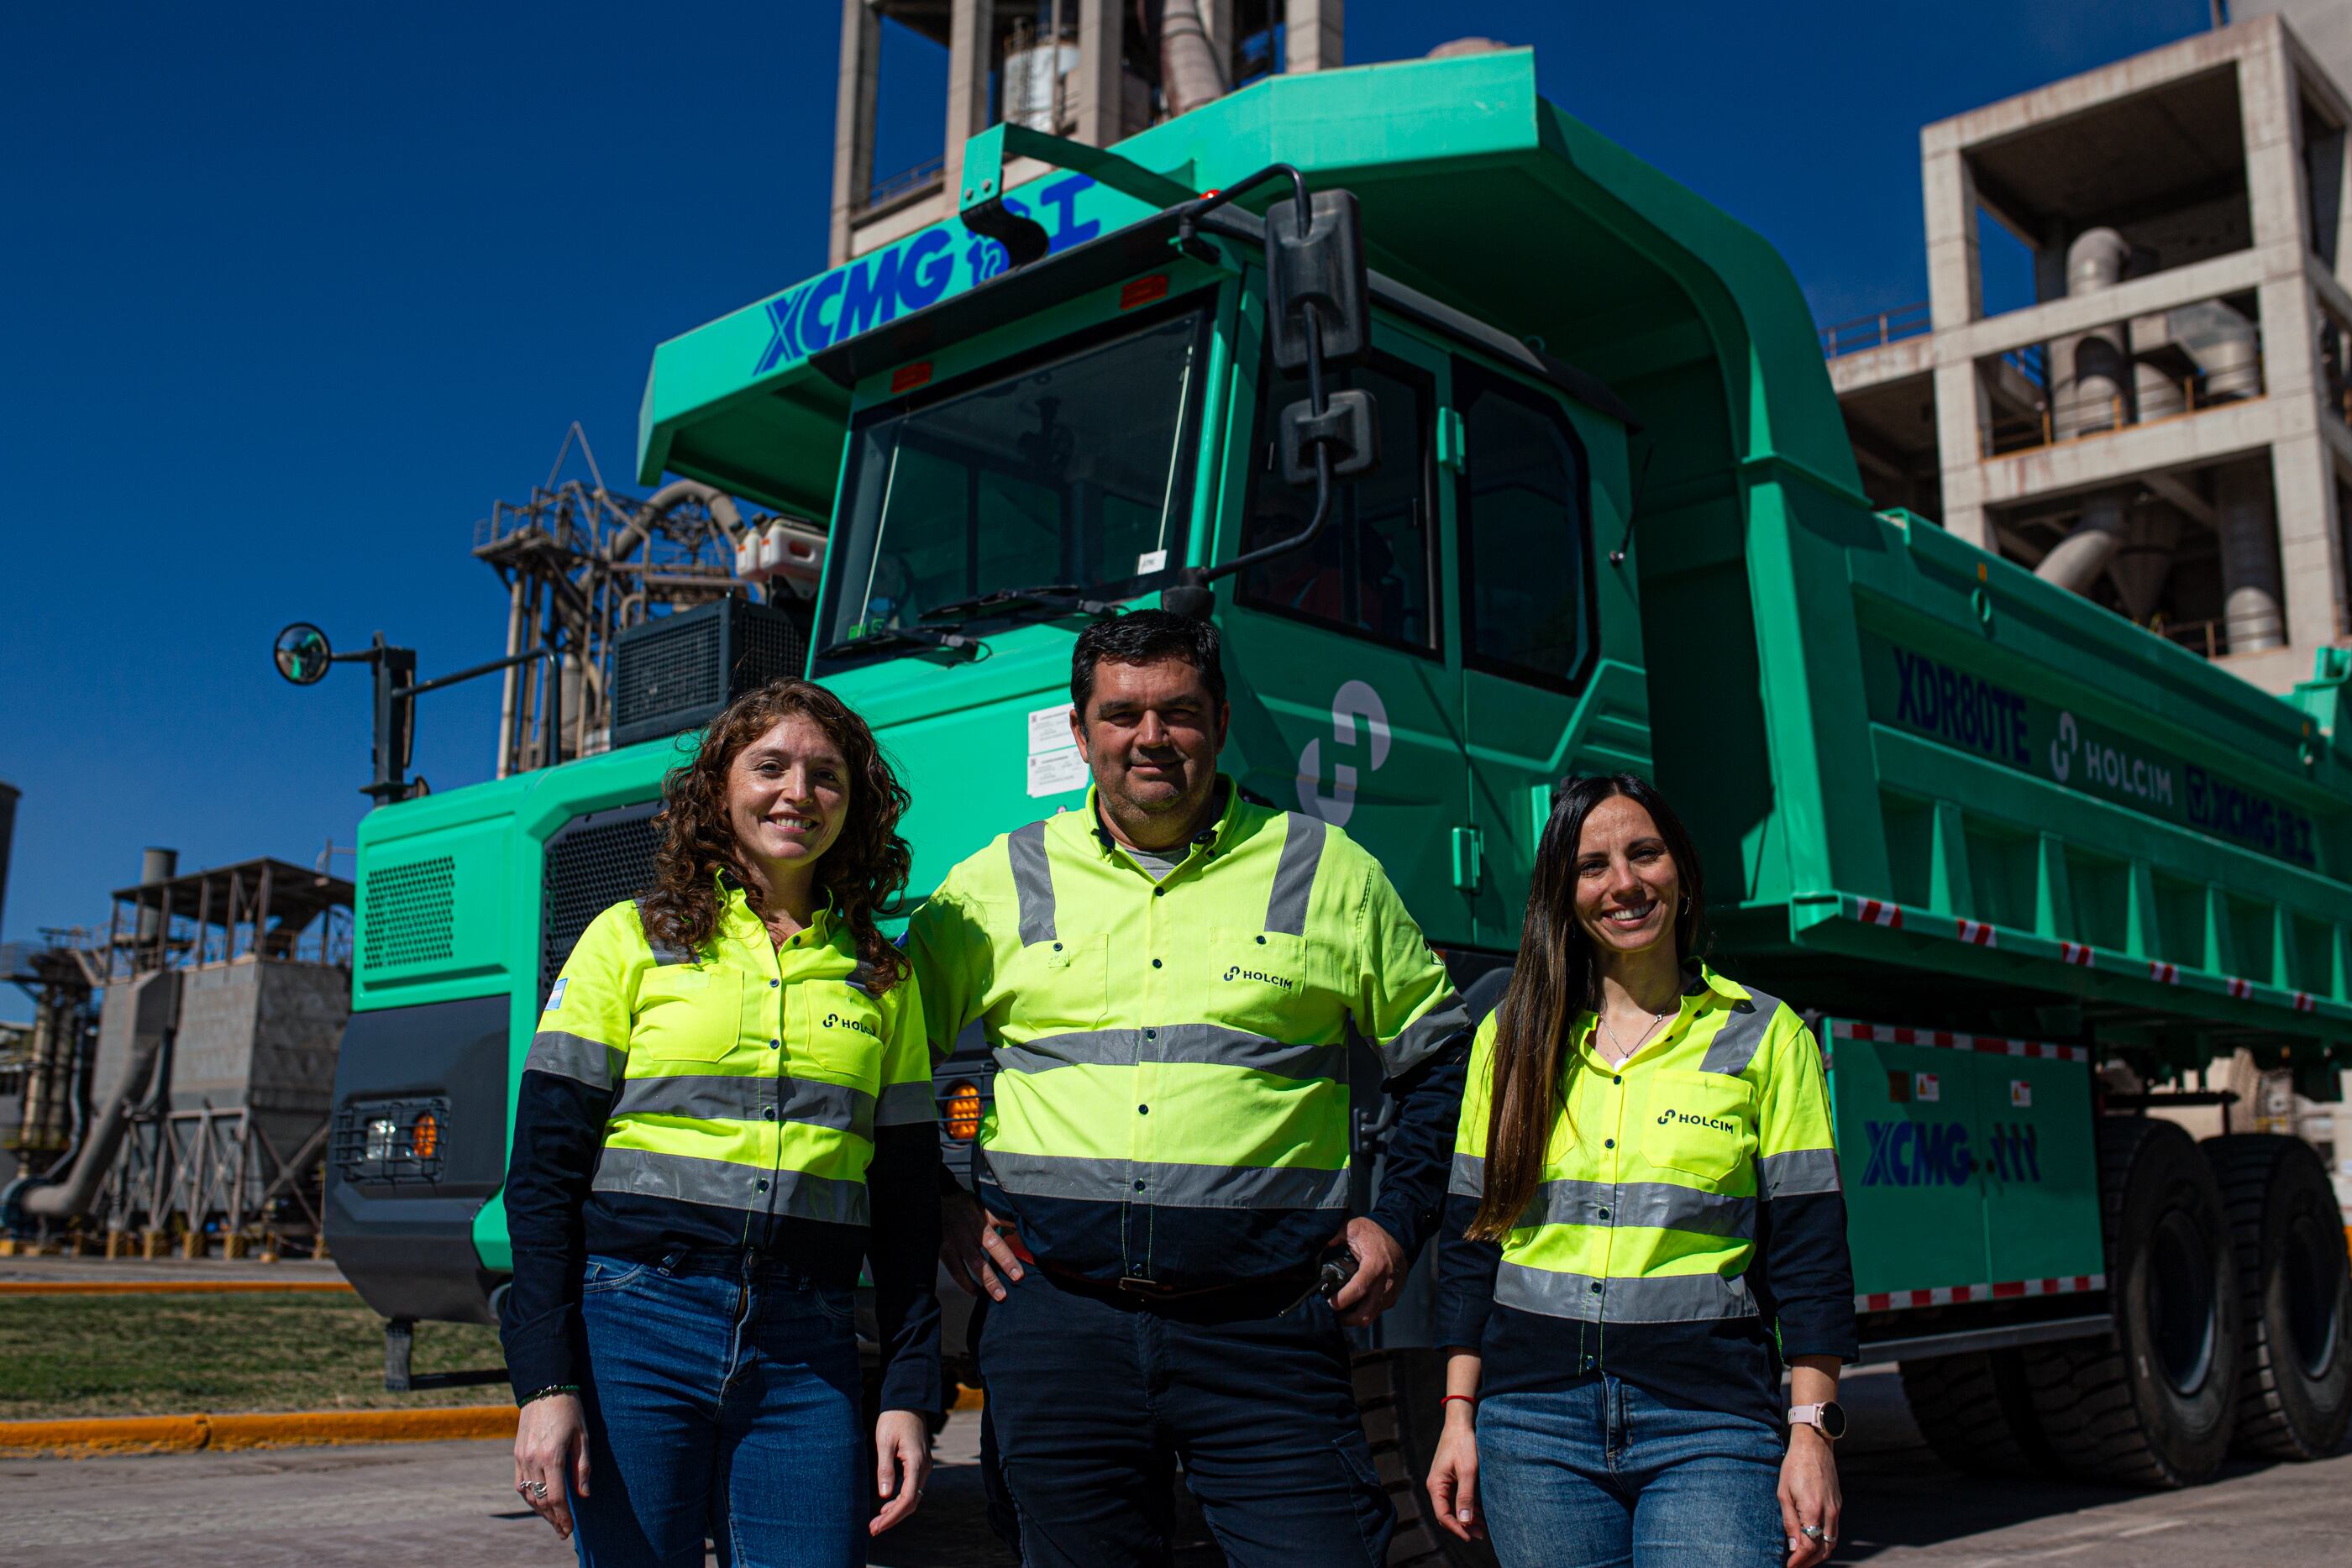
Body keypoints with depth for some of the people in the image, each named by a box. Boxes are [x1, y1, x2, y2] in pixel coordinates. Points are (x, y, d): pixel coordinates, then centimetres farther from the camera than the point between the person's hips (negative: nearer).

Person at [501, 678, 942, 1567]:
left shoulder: (882, 978, 11)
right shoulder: (629, 941, 4)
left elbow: (906, 1202, 12)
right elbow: (544, 1173, 0)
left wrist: (910, 1395, 5)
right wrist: (544, 1383, -8)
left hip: (807, 1357, 2)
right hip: (635, 1326, -2)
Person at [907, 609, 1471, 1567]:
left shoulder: (1332, 874, 8)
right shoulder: (997, 885, 9)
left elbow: (1440, 1058, 16)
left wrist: (1398, 1223, 7)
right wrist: (936, 1208, 8)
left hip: (1266, 1330, -1)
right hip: (1058, 1325, 1)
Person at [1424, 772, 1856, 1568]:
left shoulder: (1765, 1036, 4)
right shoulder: (1512, 1036, 9)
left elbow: (1809, 1252, 1)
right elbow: (1470, 1238, 10)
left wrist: (1811, 1431, -6)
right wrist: (1459, 1415, 6)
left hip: (1709, 1423, -2)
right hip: (1534, 1421, 2)